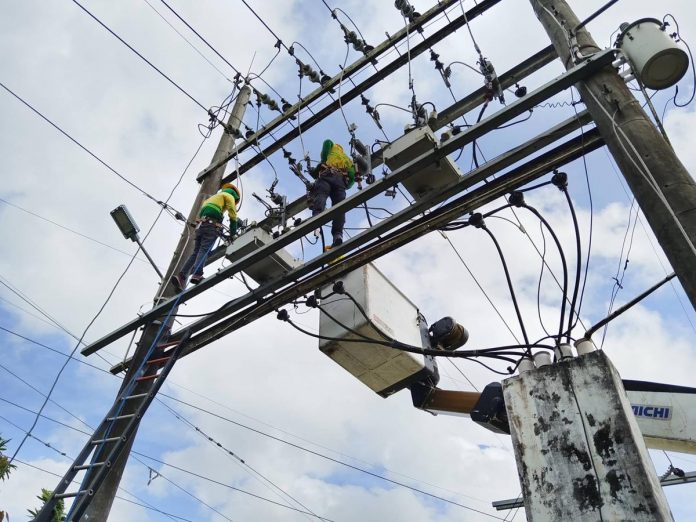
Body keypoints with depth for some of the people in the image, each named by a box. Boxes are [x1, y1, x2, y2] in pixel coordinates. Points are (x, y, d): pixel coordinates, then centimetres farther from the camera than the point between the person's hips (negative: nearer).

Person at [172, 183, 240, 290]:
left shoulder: (213, 197, 39)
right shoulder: (229, 195, 17)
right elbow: (233, 215, 3)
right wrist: (233, 233, 7)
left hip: (201, 225, 7)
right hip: (211, 224, -7)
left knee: (196, 252, -2)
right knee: (204, 250, -21)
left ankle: (181, 276, -18)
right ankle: (197, 275, -38)